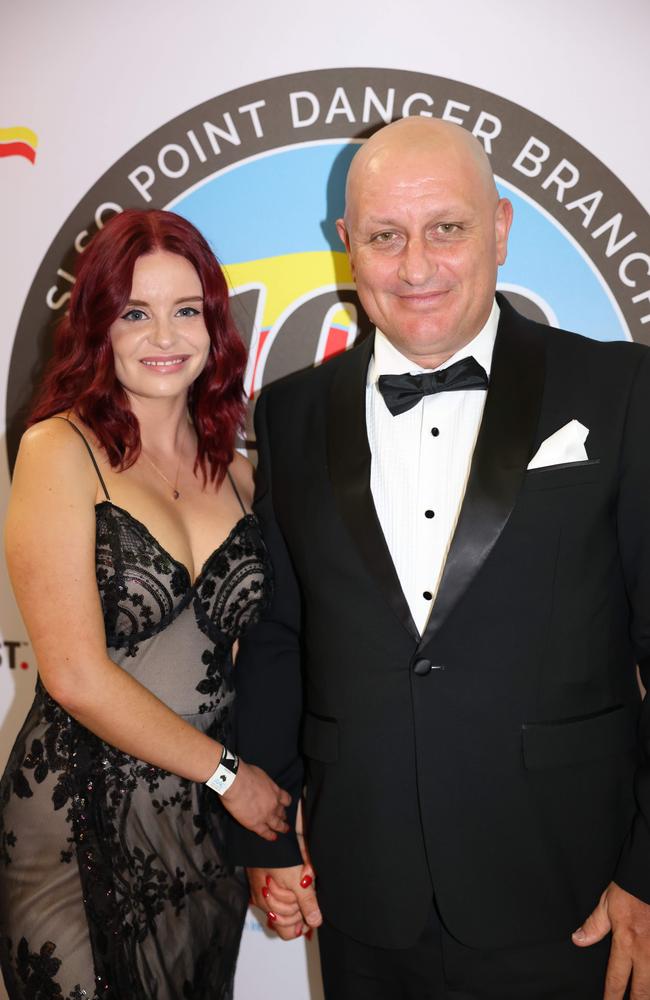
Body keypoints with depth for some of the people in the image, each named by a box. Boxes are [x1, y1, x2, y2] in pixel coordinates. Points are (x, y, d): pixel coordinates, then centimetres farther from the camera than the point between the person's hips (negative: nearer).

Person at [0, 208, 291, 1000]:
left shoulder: (233, 470, 5)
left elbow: (252, 652, 9)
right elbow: (76, 675, -15)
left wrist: (278, 814, -1)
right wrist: (226, 771, -8)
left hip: (209, 830, 5)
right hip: (82, 827, -5)